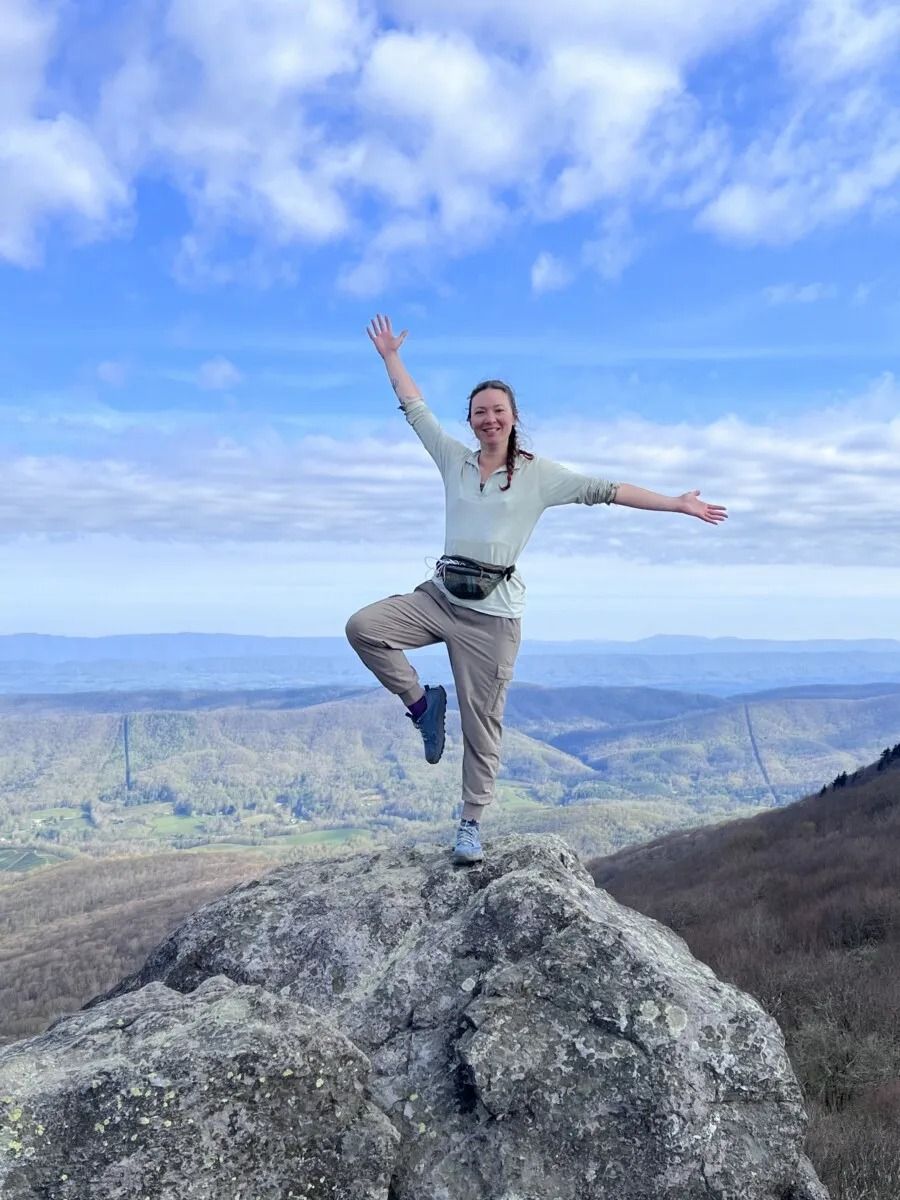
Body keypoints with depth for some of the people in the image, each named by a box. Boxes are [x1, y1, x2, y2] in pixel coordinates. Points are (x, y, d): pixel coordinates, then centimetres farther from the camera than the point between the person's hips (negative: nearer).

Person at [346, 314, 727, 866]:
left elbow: (606, 490, 0)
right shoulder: (454, 459, 8)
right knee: (362, 627, -17)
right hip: (439, 595, 3)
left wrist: (678, 504, -2)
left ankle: (472, 821, 17)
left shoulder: (539, 474, 1)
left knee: (482, 722, 2)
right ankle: (422, 702, 2)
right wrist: (391, 357, 24)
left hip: (493, 613, -3)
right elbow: (416, 409, 18)